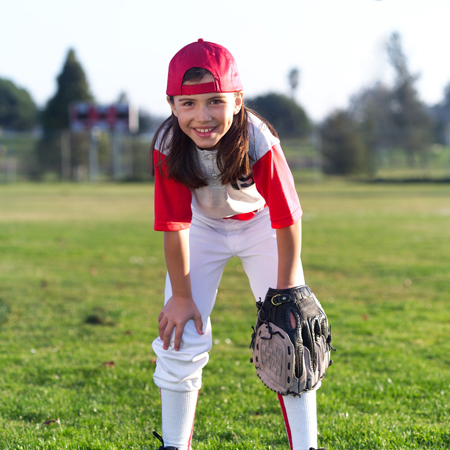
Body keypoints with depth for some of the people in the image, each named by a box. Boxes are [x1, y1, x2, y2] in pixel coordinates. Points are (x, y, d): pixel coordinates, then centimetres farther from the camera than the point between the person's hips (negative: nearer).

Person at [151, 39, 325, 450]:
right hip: (202, 227, 1)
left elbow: (287, 219, -27)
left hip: (260, 222, -1)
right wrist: (182, 296, -17)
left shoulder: (259, 142, -36)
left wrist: (284, 293, -21)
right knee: (180, 338, -6)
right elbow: (174, 226, -22)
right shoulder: (168, 147, -31)